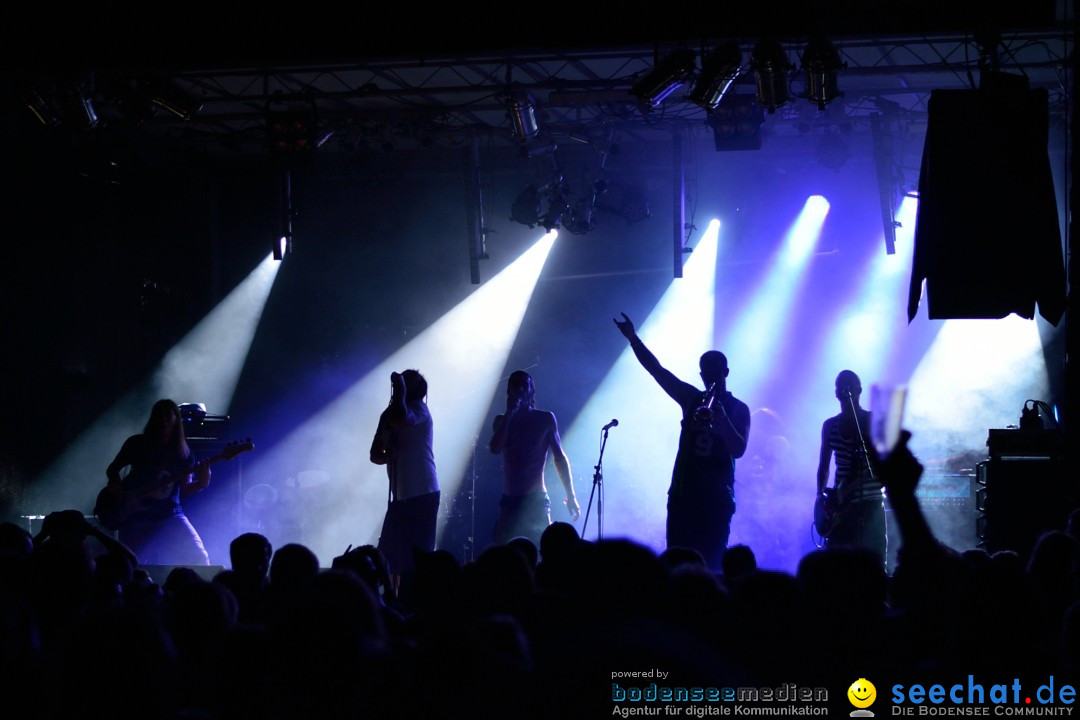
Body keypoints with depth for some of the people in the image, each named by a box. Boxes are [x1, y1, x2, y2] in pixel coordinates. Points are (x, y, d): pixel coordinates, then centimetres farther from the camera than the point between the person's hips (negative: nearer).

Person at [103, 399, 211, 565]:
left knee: (197, 558, -13)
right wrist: (116, 485, -9)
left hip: (169, 515, 0)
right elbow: (112, 469, 12)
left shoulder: (183, 453, 6)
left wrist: (202, 483, -15)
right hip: (136, 517, 0)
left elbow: (184, 489, 4)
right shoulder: (137, 444, 4)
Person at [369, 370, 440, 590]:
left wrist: (400, 389, -16)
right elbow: (375, 454, 12)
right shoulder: (388, 415, 15)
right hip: (401, 495, 8)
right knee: (389, 554, 10)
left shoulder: (418, 409, -6)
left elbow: (400, 420, -30)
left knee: (416, 556, -9)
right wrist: (388, 456, -10)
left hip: (422, 494, -8)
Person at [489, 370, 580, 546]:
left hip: (536, 500, -2)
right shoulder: (502, 421, 10)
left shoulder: (545, 419, 5)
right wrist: (509, 413, -8)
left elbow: (559, 457, 5)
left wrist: (570, 496, 0)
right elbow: (495, 448, -8)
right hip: (509, 502, 2)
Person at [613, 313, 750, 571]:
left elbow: (738, 450, -10)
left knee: (710, 566, -8)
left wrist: (721, 419, -24)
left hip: (716, 499, -3)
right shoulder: (691, 399, 11)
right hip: (682, 494, 3)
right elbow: (656, 369, 7)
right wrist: (632, 338, -1)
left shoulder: (738, 409, 3)